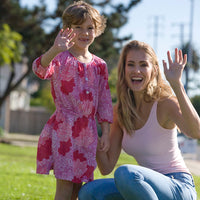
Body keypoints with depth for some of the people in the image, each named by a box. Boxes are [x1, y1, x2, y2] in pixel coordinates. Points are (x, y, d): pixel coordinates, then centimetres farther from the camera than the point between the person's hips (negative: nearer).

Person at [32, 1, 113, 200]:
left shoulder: (99, 65, 10)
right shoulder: (60, 58, -5)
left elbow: (104, 101, 12)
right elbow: (40, 69, -27)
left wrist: (106, 132, 6)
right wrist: (54, 50, -47)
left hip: (87, 133, 5)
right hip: (63, 130, -5)